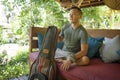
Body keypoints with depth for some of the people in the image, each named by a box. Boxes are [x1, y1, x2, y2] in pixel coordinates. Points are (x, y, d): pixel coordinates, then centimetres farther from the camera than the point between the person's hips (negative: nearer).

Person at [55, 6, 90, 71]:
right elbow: (59, 39, 13)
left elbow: (84, 51, -22)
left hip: (75, 55, -3)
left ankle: (62, 61, -23)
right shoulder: (66, 26, -1)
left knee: (85, 59, -35)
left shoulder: (83, 32, -17)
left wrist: (70, 60, -34)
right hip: (63, 52, 4)